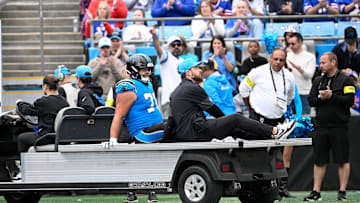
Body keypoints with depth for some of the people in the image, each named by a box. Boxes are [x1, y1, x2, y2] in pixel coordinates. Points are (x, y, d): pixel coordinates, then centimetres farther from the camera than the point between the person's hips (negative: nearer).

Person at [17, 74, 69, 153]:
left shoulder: (43, 101, -17)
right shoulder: (63, 101, 2)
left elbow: (27, 110, -3)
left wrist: (19, 103, 18)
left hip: (47, 138, -8)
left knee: (21, 138, 17)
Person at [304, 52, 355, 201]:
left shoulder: (346, 80, -1)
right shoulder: (318, 81, 16)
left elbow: (349, 101, -11)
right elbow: (311, 101, 9)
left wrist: (331, 96, -15)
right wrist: (321, 98, -10)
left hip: (339, 126, -5)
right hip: (321, 126, 5)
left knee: (342, 160, -1)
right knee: (319, 161, 6)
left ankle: (342, 192, 5)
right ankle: (316, 192, 9)